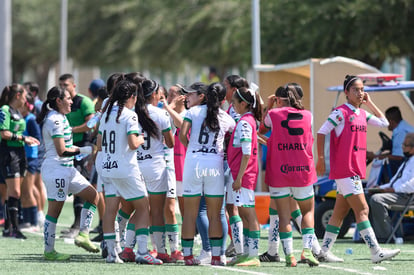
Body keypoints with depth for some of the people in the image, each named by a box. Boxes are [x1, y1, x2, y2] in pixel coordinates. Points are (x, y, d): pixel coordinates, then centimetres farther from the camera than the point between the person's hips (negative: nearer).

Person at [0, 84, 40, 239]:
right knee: (14, 193, -12)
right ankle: (14, 228, -11)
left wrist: (27, 139, 9)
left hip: (19, 152, 9)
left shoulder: (17, 112, 17)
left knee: (13, 193, 9)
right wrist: (22, 138, -13)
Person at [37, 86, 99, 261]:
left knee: (92, 195, 10)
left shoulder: (60, 118, 15)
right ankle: (49, 251, 0)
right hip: (56, 169, -10)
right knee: (54, 210, -5)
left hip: (67, 168, 10)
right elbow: (62, 151, -20)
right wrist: (84, 150, -12)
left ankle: (83, 235, 7)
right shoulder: (55, 120, -17)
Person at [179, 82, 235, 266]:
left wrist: (191, 148, 10)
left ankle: (188, 255, 3)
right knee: (215, 215, 5)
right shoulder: (225, 117, 10)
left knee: (190, 214, 4)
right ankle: (216, 256, 1)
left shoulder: (193, 111, 2)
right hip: (215, 164, 2)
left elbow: (182, 135, -7)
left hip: (193, 161, -2)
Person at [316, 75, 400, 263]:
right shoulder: (341, 112, -9)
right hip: (345, 170, -8)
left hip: (356, 169, 8)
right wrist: (321, 159, -13)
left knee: (340, 213, 10)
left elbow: (384, 123, 20)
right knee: (362, 210, -12)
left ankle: (324, 252, 14)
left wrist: (370, 103, 15)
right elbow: (321, 133, -10)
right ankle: (376, 253, -14)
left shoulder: (362, 114, 14)